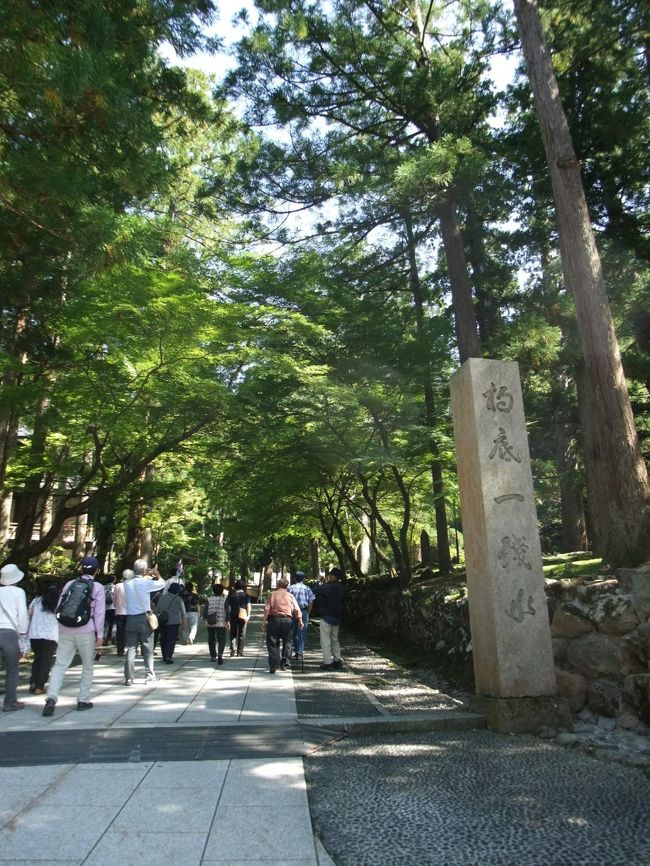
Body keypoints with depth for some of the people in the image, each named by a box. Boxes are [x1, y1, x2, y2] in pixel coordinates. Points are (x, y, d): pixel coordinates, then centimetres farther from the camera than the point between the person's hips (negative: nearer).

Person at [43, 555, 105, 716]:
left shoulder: (69, 584, 10)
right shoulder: (98, 587, -1)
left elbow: (60, 607, 10)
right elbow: (99, 612, -5)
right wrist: (100, 634, 0)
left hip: (65, 630, 3)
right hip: (86, 631, -3)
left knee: (60, 665, 2)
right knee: (88, 667, 12)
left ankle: (51, 697, -16)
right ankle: (83, 700, 13)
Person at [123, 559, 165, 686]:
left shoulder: (127, 583, 0)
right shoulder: (146, 582, -12)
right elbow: (162, 583, 3)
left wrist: (146, 576, 23)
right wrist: (156, 573, 19)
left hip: (131, 619, 4)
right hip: (144, 619, -3)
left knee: (131, 649, 6)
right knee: (148, 650, 7)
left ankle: (129, 678, 6)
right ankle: (149, 677, 12)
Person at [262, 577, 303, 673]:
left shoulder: (273, 594, 9)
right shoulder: (290, 596, 13)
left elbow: (267, 608, 0)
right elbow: (296, 609, 3)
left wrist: (264, 621, 0)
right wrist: (300, 621, 0)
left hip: (274, 619, -1)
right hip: (287, 619, 1)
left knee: (272, 643, 5)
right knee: (287, 642, 15)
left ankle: (273, 665, -2)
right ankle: (284, 663, 14)